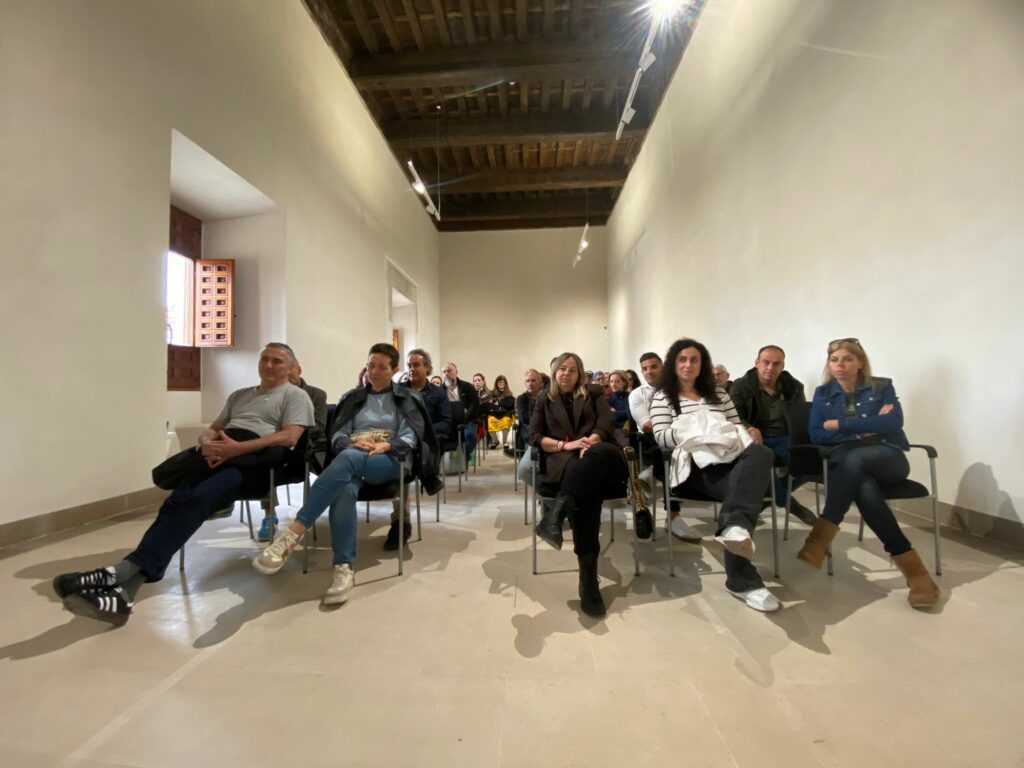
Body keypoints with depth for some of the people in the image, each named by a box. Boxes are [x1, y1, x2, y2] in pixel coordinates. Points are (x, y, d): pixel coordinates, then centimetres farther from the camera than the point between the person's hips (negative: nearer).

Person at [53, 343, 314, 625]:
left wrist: (238, 447, -17)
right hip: (218, 457, 5)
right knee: (178, 502, -23)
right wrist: (207, 443, 0)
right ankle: (126, 587, -35)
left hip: (254, 461, -5)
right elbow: (212, 429, 26)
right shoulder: (239, 395, 31)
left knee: (195, 500, -31)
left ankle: (127, 572, -37)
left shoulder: (295, 396, 10)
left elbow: (290, 437, -7)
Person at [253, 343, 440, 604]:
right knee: (344, 490, -36)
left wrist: (385, 445, -16)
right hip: (352, 458, 2)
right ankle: (344, 568, -43)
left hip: (389, 460, -2)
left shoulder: (407, 398, 16)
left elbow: (410, 437, 4)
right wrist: (353, 441, -11)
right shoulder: (352, 397, 23)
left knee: (348, 458, -38)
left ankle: (294, 532, -41)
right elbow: (337, 435, 12)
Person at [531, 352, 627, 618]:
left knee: (598, 454, -40)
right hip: (564, 461, -1)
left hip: (599, 457, 1)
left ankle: (556, 513, -55)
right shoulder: (545, 400, 22)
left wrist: (590, 443, -18)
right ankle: (588, 580, -42)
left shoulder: (594, 393, 23)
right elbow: (534, 437, 9)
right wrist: (566, 444, -9)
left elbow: (606, 422, 4)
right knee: (588, 487, -37)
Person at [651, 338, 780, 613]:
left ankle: (734, 527, -51)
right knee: (741, 489, -35)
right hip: (698, 465, -4)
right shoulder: (662, 397, 14)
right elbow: (661, 438, -1)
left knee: (760, 453, -34)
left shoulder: (718, 393, 29)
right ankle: (743, 579, -30)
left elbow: (737, 428, 24)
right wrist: (701, 430, -9)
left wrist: (736, 437, -3)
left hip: (730, 458, 5)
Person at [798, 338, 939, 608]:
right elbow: (816, 435, 0)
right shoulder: (822, 393, 11)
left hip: (887, 457, -1)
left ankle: (821, 538, -36)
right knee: (865, 490, -35)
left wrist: (840, 424, -10)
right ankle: (912, 568, -28)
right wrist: (865, 429, -7)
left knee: (854, 459, -37)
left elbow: (894, 423, -9)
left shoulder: (882, 387, 8)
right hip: (845, 463, 1)